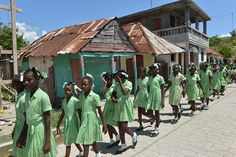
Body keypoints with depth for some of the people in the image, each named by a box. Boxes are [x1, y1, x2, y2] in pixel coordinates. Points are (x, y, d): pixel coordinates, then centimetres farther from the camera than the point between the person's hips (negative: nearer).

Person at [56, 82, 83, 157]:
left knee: (68, 142, 3)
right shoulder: (64, 101, 3)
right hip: (66, 122, 7)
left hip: (73, 121, -6)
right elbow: (62, 114, 10)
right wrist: (58, 126, 14)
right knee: (73, 139, 21)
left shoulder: (75, 100, -16)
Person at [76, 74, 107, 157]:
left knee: (86, 143, -5)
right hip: (84, 120, 6)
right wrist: (80, 122, 13)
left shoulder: (95, 96, -14)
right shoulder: (81, 96, 4)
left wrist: (104, 124, -9)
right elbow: (80, 110, 9)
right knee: (91, 140, 22)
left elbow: (100, 111, -11)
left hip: (91, 120, -6)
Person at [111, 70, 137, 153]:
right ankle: (123, 144, 25)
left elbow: (124, 92, -28)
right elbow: (113, 93, 9)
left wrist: (120, 82, -27)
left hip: (125, 106, -6)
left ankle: (133, 135, 24)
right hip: (118, 106, 6)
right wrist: (113, 98, -12)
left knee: (123, 127, -8)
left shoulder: (128, 83, -12)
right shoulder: (117, 84, 6)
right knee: (120, 126, 10)